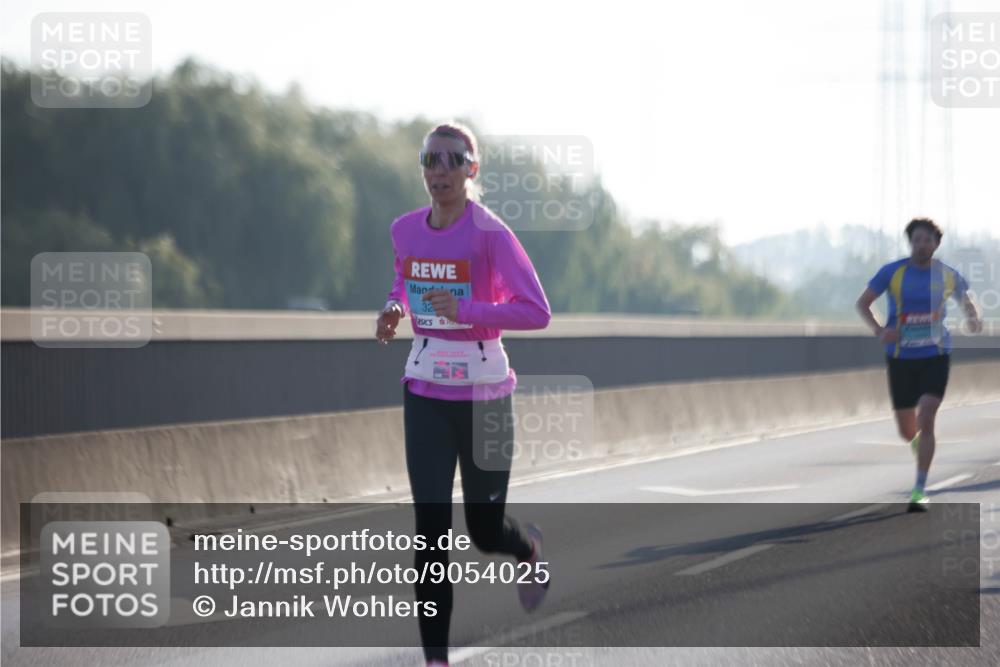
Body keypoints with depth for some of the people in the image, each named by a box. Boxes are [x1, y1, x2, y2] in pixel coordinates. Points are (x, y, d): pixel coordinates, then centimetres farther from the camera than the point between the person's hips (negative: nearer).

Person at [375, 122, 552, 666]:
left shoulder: (490, 232, -15)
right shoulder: (405, 230, 1)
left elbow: (537, 312, -18)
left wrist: (465, 310, -29)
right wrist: (394, 311, 2)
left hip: (483, 391, -3)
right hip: (425, 391, 3)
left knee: (485, 530, 8)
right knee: (431, 529, -6)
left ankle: (529, 548, 46)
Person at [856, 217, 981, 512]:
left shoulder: (948, 275, 0)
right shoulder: (892, 272, -5)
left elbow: (966, 301, 17)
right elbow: (862, 303, 0)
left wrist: (974, 319, -7)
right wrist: (879, 330, -19)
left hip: (935, 356, -1)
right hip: (901, 358, 1)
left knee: (926, 420, -19)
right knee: (908, 431, 6)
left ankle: (920, 490, -13)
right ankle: (919, 443, 47)